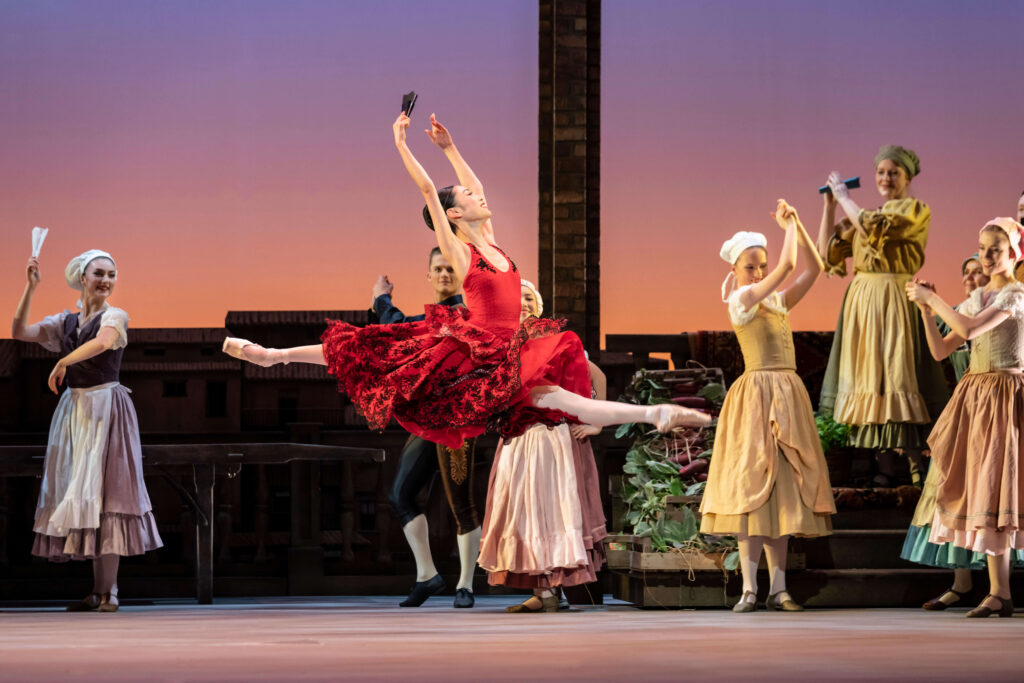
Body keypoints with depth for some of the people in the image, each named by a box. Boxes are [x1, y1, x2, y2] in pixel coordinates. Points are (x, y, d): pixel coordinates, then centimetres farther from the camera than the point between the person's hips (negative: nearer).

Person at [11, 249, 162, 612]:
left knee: (102, 488, -9)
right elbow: (20, 332, 2)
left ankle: (109, 590, -8)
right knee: (78, 489, 3)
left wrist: (62, 363, -16)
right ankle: (98, 590, 7)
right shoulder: (65, 322, 13)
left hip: (106, 409, -5)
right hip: (73, 409, 5)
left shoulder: (115, 316, -2)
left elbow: (102, 342, -24)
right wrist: (31, 287, -5)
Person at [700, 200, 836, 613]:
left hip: (788, 396, 7)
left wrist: (796, 223, 5)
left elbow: (813, 267, 10)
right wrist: (788, 226, 1)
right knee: (753, 486, -8)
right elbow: (787, 265, -12)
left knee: (784, 488, 5)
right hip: (757, 394, -7)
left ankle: (778, 588, 6)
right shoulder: (741, 300, -5)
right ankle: (749, 588, -6)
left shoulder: (778, 302, 15)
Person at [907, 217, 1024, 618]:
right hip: (975, 396, 7)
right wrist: (926, 311, 2)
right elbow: (940, 350, 14)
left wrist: (931, 297, -11)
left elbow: (969, 329, -20)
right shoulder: (976, 298, 16)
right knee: (984, 490, 4)